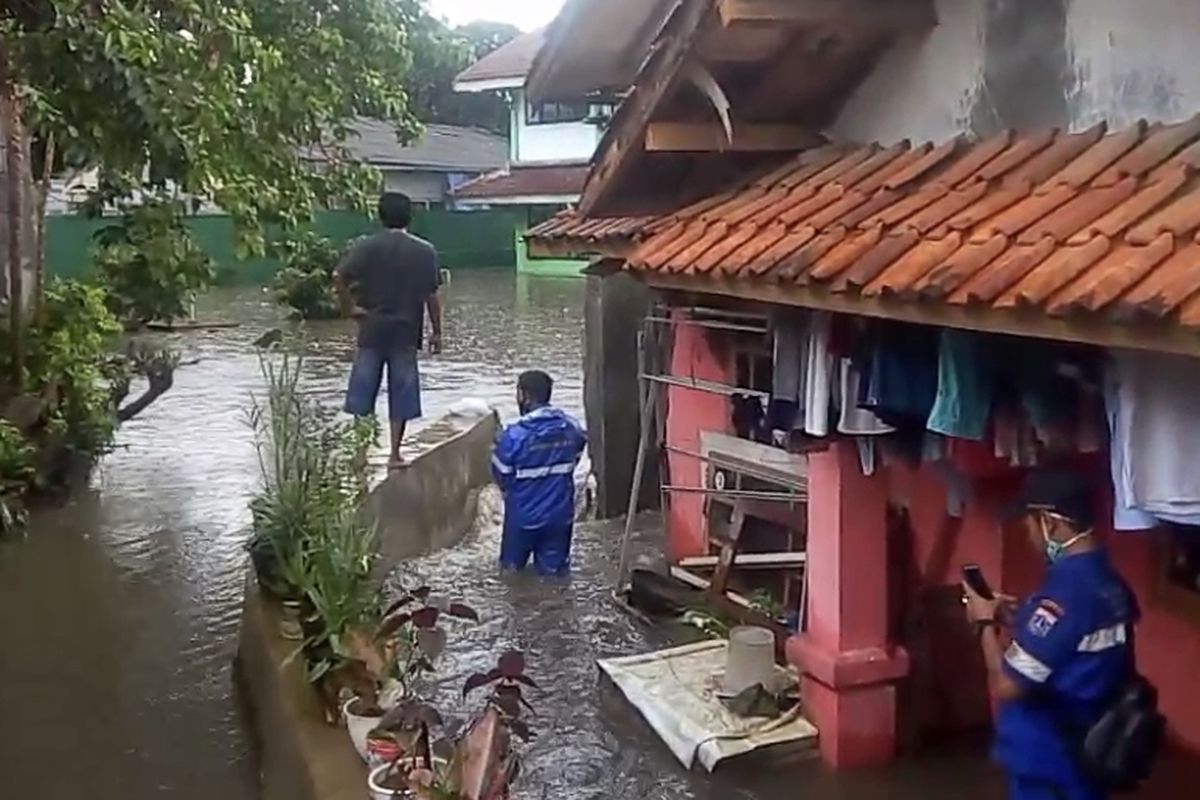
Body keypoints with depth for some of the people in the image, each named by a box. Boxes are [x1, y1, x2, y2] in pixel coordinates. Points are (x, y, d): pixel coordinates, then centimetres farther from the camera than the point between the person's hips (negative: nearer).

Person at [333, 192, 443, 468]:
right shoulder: (425, 251, -2)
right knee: (401, 395, 6)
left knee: (362, 391, 8)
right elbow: (431, 296, -3)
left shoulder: (367, 247, -3)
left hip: (372, 329, 0)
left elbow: (338, 277, -14)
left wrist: (349, 308, -3)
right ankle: (395, 454, 8)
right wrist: (436, 332, 4)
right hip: (406, 332, 0)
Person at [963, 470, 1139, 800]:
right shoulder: (1110, 584, 3)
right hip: (1087, 755, 9)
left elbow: (1006, 685, -23)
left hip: (1047, 765, -9)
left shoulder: (1064, 590, -26)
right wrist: (1020, 621, 9)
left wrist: (987, 623, -8)